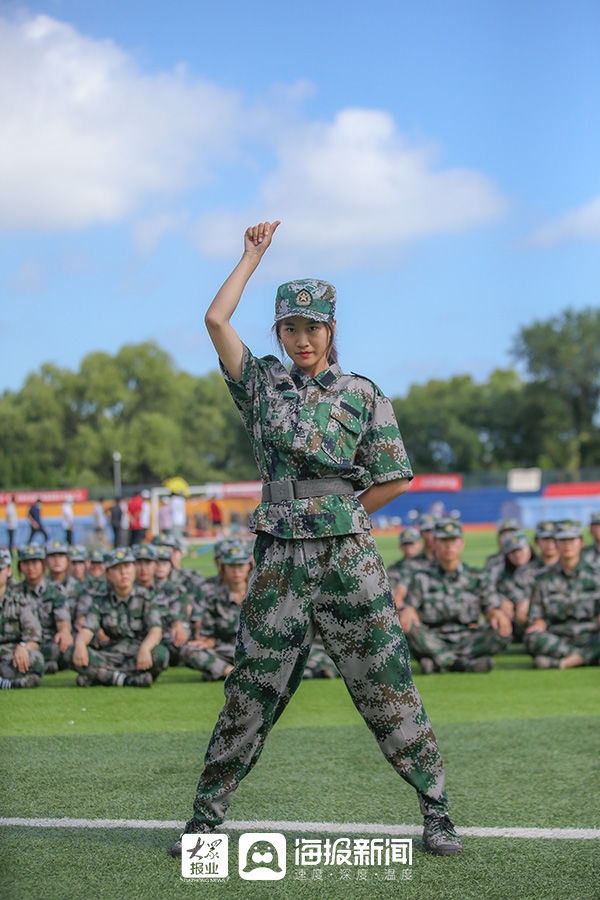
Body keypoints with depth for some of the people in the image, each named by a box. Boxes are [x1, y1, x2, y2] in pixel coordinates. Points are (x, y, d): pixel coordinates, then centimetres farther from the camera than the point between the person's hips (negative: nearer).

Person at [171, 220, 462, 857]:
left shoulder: (362, 394, 6)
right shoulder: (262, 385, 11)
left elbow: (396, 479, 5)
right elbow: (215, 320, 0)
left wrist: (339, 518, 4)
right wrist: (254, 254, 8)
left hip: (348, 558, -1)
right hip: (279, 560, 1)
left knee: (385, 683, 0)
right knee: (251, 689, 3)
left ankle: (436, 810, 7)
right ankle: (206, 816, 10)